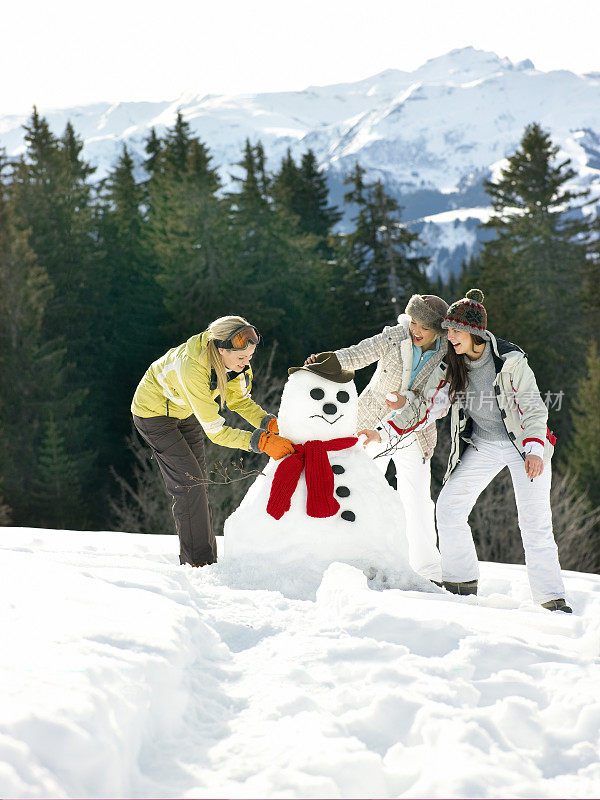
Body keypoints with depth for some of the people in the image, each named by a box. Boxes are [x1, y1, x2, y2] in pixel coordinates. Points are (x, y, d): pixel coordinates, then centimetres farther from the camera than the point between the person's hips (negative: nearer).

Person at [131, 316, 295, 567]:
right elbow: (214, 430, -37)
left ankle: (207, 563, 16)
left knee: (197, 484, 8)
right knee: (189, 483, -13)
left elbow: (238, 399, -5)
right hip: (153, 414, -7)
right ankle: (197, 562, -6)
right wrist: (263, 442, -41)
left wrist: (270, 424, -22)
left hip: (184, 413, 7)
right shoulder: (193, 369, -42)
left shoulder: (233, 358, -21)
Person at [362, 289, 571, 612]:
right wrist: (386, 430, -5)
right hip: (481, 445, 5)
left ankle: (552, 598, -4)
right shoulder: (454, 364, -5)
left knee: (535, 522, -12)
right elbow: (429, 403, 1)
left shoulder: (510, 361, -20)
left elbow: (533, 408, -17)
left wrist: (534, 451, -31)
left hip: (522, 443, -5)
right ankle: (462, 582, 10)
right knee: (448, 508, -5)